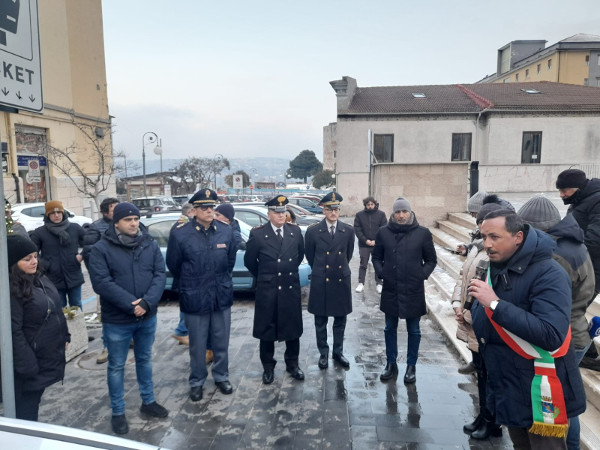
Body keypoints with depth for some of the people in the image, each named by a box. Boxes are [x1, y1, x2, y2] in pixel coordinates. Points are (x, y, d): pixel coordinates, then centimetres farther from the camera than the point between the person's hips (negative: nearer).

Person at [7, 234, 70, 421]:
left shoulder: (39, 278, 5)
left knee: (34, 400, 23)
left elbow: (57, 311, 15)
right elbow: (14, 333, -23)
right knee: (26, 409, 7)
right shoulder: (11, 290, -22)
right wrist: (28, 366, -21)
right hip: (31, 360, -8)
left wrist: (64, 338, 15)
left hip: (49, 354, 8)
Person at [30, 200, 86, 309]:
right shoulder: (40, 233, -3)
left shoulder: (75, 228, 1)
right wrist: (45, 265, -11)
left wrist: (83, 256, -4)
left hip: (74, 278, 1)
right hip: (54, 281, -1)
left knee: (77, 308, 15)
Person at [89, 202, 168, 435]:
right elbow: (102, 283, -19)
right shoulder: (101, 249, -11)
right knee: (117, 366, 11)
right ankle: (118, 412, 26)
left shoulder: (150, 244, 1)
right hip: (117, 319, -3)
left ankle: (148, 401, 37)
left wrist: (147, 302, -20)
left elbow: (160, 274, -5)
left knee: (144, 359, 20)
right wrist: (131, 305, -23)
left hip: (148, 316, 4)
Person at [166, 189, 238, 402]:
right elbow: (173, 265, 2)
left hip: (222, 296, 3)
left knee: (221, 343, 15)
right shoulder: (180, 235, -11)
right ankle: (197, 382, 31)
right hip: (194, 299, -2)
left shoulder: (226, 231, -2)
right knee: (197, 344, 11)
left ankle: (221, 376, 36)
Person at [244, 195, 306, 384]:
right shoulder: (257, 234, -8)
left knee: (293, 328, 12)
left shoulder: (295, 231, 0)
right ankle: (268, 367, 26)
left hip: (291, 288, 3)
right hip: (267, 290, -2)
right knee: (267, 330, 9)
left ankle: (292, 364, 30)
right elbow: (249, 260, 4)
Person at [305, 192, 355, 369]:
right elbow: (310, 256, 6)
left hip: (342, 281, 2)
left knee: (340, 320, 13)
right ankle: (323, 353, 26)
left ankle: (338, 352, 29)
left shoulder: (348, 231, -1)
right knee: (321, 321, 10)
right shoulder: (313, 231, -7)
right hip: (320, 282, -2)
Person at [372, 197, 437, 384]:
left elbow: (431, 260, 4)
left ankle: (411, 366, 29)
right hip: (390, 290, 2)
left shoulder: (423, 233, -5)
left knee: (413, 330, 12)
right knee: (390, 328, 14)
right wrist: (381, 272, -4)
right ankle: (391, 364, 31)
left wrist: (422, 275, -8)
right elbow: (376, 257, 10)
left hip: (414, 291, -1)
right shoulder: (383, 232, -1)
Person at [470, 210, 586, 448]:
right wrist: (475, 314, -4)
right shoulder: (496, 268, 4)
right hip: (507, 387, 8)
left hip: (540, 391, -7)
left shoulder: (548, 273, -21)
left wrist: (495, 304, -33)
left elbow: (551, 335, -34)